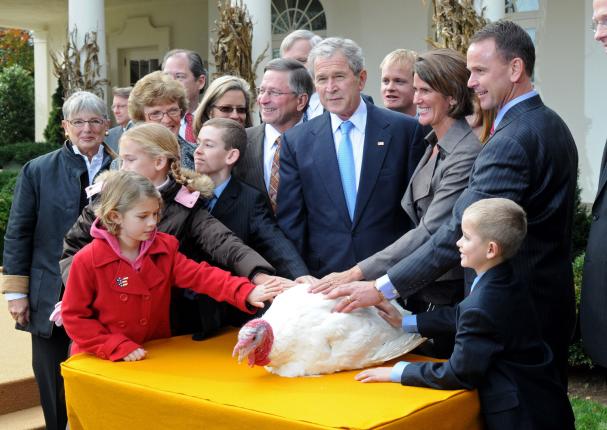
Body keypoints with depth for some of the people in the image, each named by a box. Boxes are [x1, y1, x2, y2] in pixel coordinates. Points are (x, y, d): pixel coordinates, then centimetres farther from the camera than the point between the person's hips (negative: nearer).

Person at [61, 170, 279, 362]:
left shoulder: (164, 249, -1)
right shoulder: (87, 261, -13)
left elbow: (200, 275, -12)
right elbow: (74, 317, -8)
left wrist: (246, 292, -28)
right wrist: (119, 347, -15)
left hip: (153, 356, 3)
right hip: (99, 361, -3)